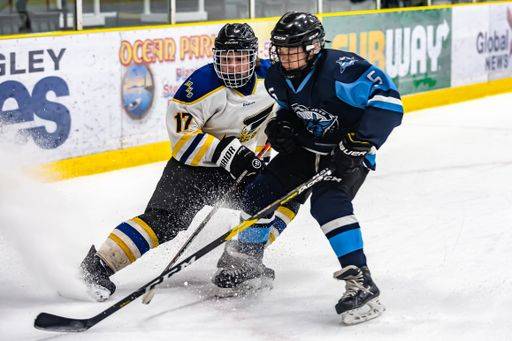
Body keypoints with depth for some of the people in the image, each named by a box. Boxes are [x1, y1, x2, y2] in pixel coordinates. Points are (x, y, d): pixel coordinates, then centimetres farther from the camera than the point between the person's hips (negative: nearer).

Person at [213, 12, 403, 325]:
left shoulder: (339, 69, -31)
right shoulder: (278, 78, -7)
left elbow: (388, 99, -34)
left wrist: (359, 142, -35)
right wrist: (280, 126, -6)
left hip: (347, 151, -7)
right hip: (306, 146, 7)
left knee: (328, 203, -31)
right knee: (260, 192, 2)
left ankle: (360, 281, -30)